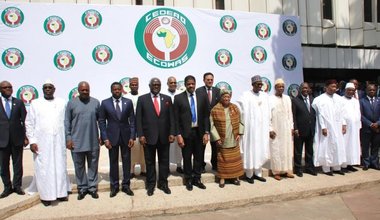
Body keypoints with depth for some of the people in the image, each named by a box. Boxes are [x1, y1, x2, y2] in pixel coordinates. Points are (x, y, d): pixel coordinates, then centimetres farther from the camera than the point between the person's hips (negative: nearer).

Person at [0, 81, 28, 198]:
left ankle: (17, 186, 20)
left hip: (17, 138, 0)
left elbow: (25, 120, 3)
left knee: (18, 164, 8)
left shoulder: (19, 102, 5)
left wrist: (26, 136, -3)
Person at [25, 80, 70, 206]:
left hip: (58, 141, 1)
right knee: (43, 168, 3)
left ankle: (60, 192, 16)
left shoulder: (62, 103, 5)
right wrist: (32, 141, -3)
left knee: (60, 167, 5)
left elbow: (66, 122, 4)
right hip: (41, 142, 0)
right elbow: (29, 123, 3)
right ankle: (45, 195, 13)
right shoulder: (35, 104, 4)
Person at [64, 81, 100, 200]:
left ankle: (92, 187, 22)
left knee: (93, 165, 9)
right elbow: (67, 122, 1)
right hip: (77, 141, -1)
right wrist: (68, 138, -4)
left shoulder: (96, 102, 3)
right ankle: (82, 188, 23)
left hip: (93, 141, 1)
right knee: (79, 166, 9)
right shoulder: (71, 103, 0)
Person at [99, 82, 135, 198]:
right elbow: (102, 121, 0)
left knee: (126, 161, 6)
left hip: (126, 136, 1)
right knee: (113, 162, 7)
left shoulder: (128, 102, 2)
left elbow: (132, 120, 2)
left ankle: (126, 185, 18)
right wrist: (105, 138, -7)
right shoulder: (105, 103, 0)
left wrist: (132, 137, -5)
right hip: (112, 136, -1)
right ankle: (114, 186, 19)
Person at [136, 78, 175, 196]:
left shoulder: (167, 98, 6)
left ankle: (163, 183, 25)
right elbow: (138, 119, -2)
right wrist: (140, 135, -9)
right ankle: (151, 184, 23)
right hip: (149, 136, -1)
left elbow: (171, 117, 5)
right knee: (150, 162, 9)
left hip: (164, 136, 2)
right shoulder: (142, 99, 1)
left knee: (164, 161, 10)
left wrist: (172, 133, -3)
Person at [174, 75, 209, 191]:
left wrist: (206, 132, -1)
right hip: (186, 133, -2)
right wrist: (178, 135, -10)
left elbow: (205, 116, 6)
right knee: (187, 158, 9)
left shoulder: (202, 97, 4)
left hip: (199, 132, 3)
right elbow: (176, 118, -5)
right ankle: (188, 180, 26)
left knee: (198, 157, 11)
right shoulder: (178, 98, -3)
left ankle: (197, 179, 28)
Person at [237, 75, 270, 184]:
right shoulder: (246, 95, -7)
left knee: (261, 151, 9)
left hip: (262, 128, 5)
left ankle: (257, 173, 21)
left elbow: (268, 112, 11)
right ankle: (249, 174, 13)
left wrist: (268, 127, 9)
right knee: (250, 150, 2)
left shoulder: (265, 95, 8)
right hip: (250, 128, -5)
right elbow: (239, 109, -13)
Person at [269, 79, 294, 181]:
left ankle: (287, 170, 19)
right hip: (275, 129, -5)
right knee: (276, 150, 1)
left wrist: (292, 127, 7)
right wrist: (270, 129, -13)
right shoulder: (270, 99, -8)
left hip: (286, 129, 5)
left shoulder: (287, 98, 8)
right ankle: (276, 172, 10)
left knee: (287, 149, 9)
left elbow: (290, 114, 11)